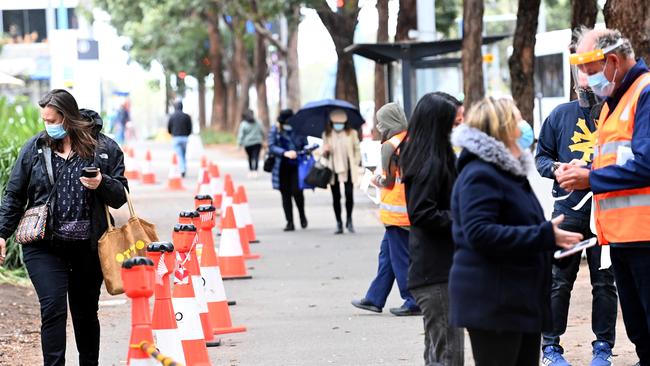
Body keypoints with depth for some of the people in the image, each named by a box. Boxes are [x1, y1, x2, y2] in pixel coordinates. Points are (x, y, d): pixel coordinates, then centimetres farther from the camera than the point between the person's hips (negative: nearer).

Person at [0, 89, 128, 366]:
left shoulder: (105, 149, 2)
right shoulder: (35, 147, 3)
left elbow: (120, 196, 4)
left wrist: (102, 184, -17)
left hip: (88, 248, 1)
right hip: (44, 246, -1)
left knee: (86, 312, 13)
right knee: (53, 308, -13)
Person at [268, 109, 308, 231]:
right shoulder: (275, 131, 0)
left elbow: (305, 146, 10)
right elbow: (271, 147, -9)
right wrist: (285, 153, -24)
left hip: (297, 166, -1)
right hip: (282, 167, 1)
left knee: (297, 191, -12)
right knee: (285, 194, 5)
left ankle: (302, 214, 16)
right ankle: (290, 222, 12)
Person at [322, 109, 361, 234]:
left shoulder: (351, 133, 4)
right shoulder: (327, 135, 6)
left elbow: (357, 150, 8)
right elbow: (325, 154, 12)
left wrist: (356, 163, -3)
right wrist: (325, 151, -11)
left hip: (348, 169, -1)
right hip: (333, 169, 1)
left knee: (349, 195, -8)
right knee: (336, 197, 4)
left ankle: (349, 220, 9)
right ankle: (339, 223, 11)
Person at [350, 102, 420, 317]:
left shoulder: (390, 146, -14)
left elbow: (388, 182, -13)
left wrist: (376, 181, 6)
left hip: (395, 211, -8)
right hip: (411, 208, 8)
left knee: (401, 258, 0)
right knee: (387, 253, 15)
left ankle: (413, 302, 3)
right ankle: (374, 299, 21)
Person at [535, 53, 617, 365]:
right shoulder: (561, 115, 7)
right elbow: (541, 155, 13)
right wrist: (555, 169, -7)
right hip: (568, 209, 1)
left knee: (604, 281, 6)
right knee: (560, 281, 1)